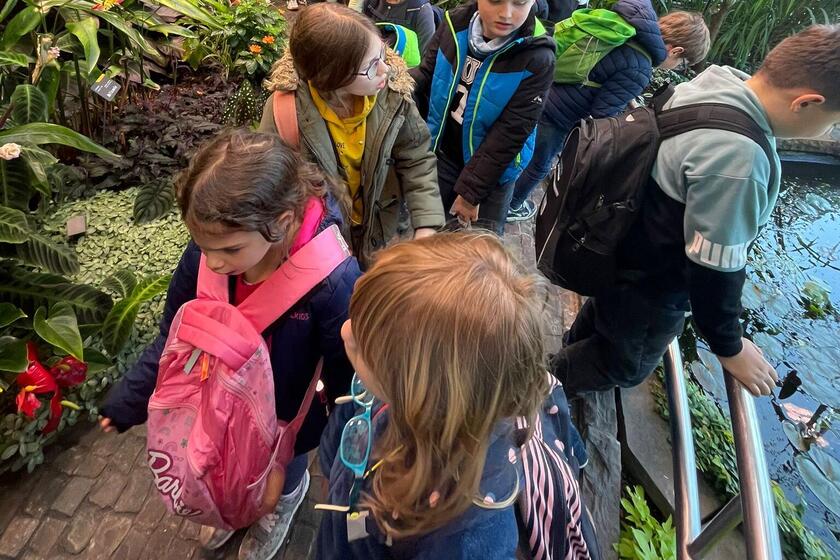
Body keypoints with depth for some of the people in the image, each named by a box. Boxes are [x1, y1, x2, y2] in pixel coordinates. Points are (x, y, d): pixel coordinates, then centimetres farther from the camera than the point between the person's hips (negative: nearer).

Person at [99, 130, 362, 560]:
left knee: (282, 472, 29)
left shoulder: (335, 282, -39)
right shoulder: (203, 255, -25)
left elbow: (345, 380, -25)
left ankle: (286, 498, 67)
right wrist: (129, 400, 0)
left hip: (285, 417, -3)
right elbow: (174, 335, -7)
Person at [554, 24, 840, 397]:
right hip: (652, 287, -8)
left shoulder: (718, 84, -8)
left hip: (624, 254, 8)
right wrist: (729, 347, -13)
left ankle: (570, 352, 62)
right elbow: (714, 270, -29)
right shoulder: (737, 158, -36)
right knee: (624, 365, 20)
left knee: (603, 310, 34)